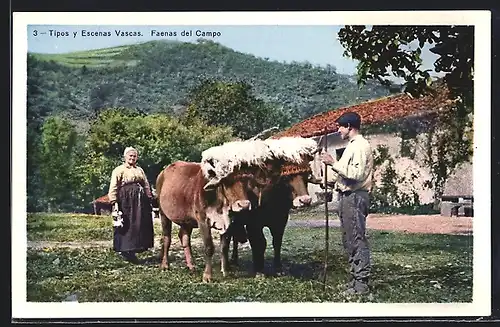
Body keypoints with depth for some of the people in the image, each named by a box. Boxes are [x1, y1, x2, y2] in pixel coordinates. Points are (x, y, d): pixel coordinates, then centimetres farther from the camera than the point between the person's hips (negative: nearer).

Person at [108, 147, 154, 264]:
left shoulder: (140, 170, 19)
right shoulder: (119, 170, 0)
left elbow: (146, 186, 22)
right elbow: (113, 188, -6)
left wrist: (149, 199, 13)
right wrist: (114, 202, -15)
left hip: (140, 201, 6)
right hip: (126, 201, -6)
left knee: (141, 225, 3)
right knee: (127, 226, -8)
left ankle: (132, 250, 11)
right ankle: (126, 251, -1)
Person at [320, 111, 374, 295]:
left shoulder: (360, 146, -12)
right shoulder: (352, 145, 20)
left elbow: (357, 174, -23)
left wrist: (334, 163, -18)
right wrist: (334, 165, 9)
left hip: (355, 197, -11)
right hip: (347, 197, 11)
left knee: (357, 240, -9)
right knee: (349, 240, 14)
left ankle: (361, 283, -7)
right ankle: (355, 278, 21)